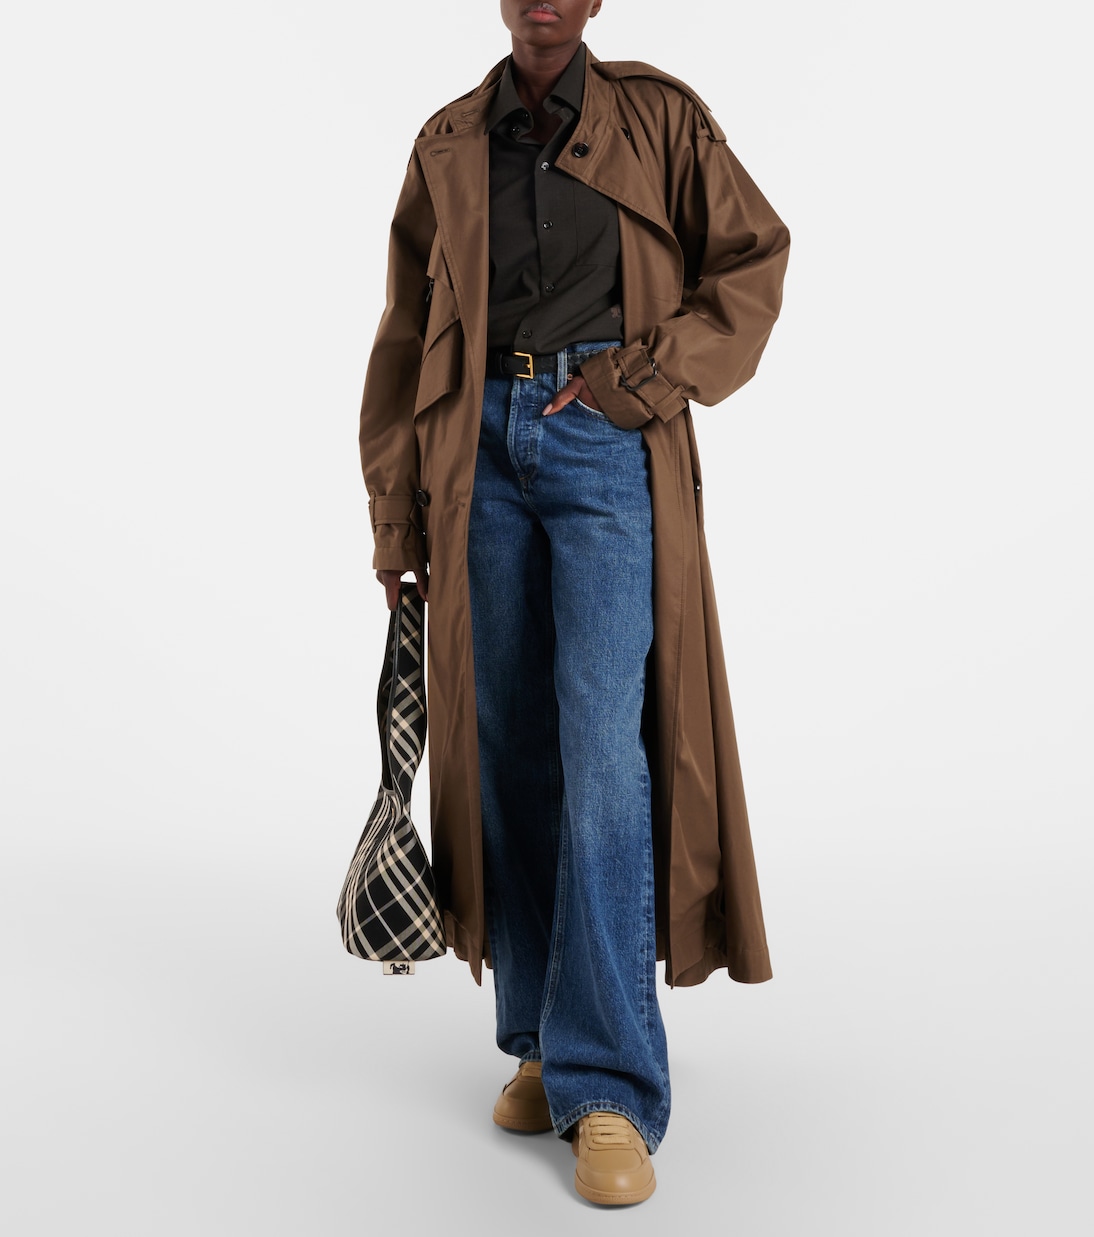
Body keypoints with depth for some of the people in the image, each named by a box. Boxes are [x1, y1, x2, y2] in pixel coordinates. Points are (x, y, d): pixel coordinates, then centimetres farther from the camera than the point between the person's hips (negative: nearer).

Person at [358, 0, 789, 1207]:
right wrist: (396, 510, 9)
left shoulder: (659, 115, 10)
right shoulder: (447, 145, 16)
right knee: (509, 745, 4)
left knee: (601, 745, -13)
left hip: (607, 443, -3)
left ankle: (610, 1087, -5)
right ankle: (539, 1039, 18)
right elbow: (406, 336, 15)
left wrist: (644, 378, -6)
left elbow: (753, 259, 7)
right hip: (482, 448, 3)